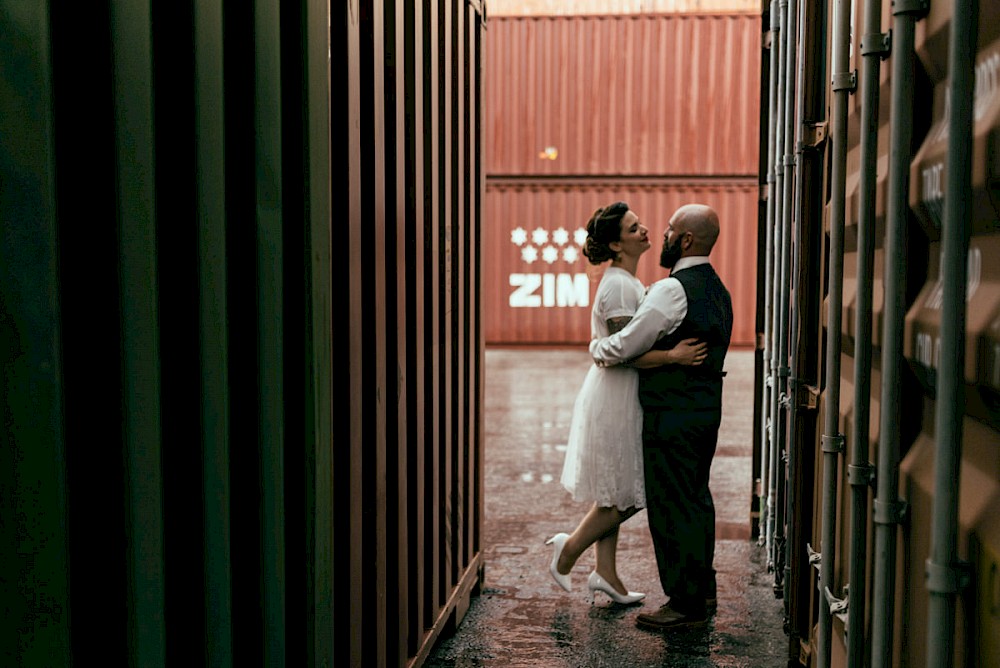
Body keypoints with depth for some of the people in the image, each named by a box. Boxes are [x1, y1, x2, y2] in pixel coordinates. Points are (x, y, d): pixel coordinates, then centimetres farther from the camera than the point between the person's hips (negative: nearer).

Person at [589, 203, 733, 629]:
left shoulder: (672, 290, -18)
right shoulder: (718, 289, 12)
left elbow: (623, 347, -16)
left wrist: (595, 347, 4)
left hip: (673, 414, -10)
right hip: (707, 407, 10)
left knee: (671, 506, -1)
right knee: (696, 498, 19)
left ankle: (686, 604, 8)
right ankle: (703, 590, 32)